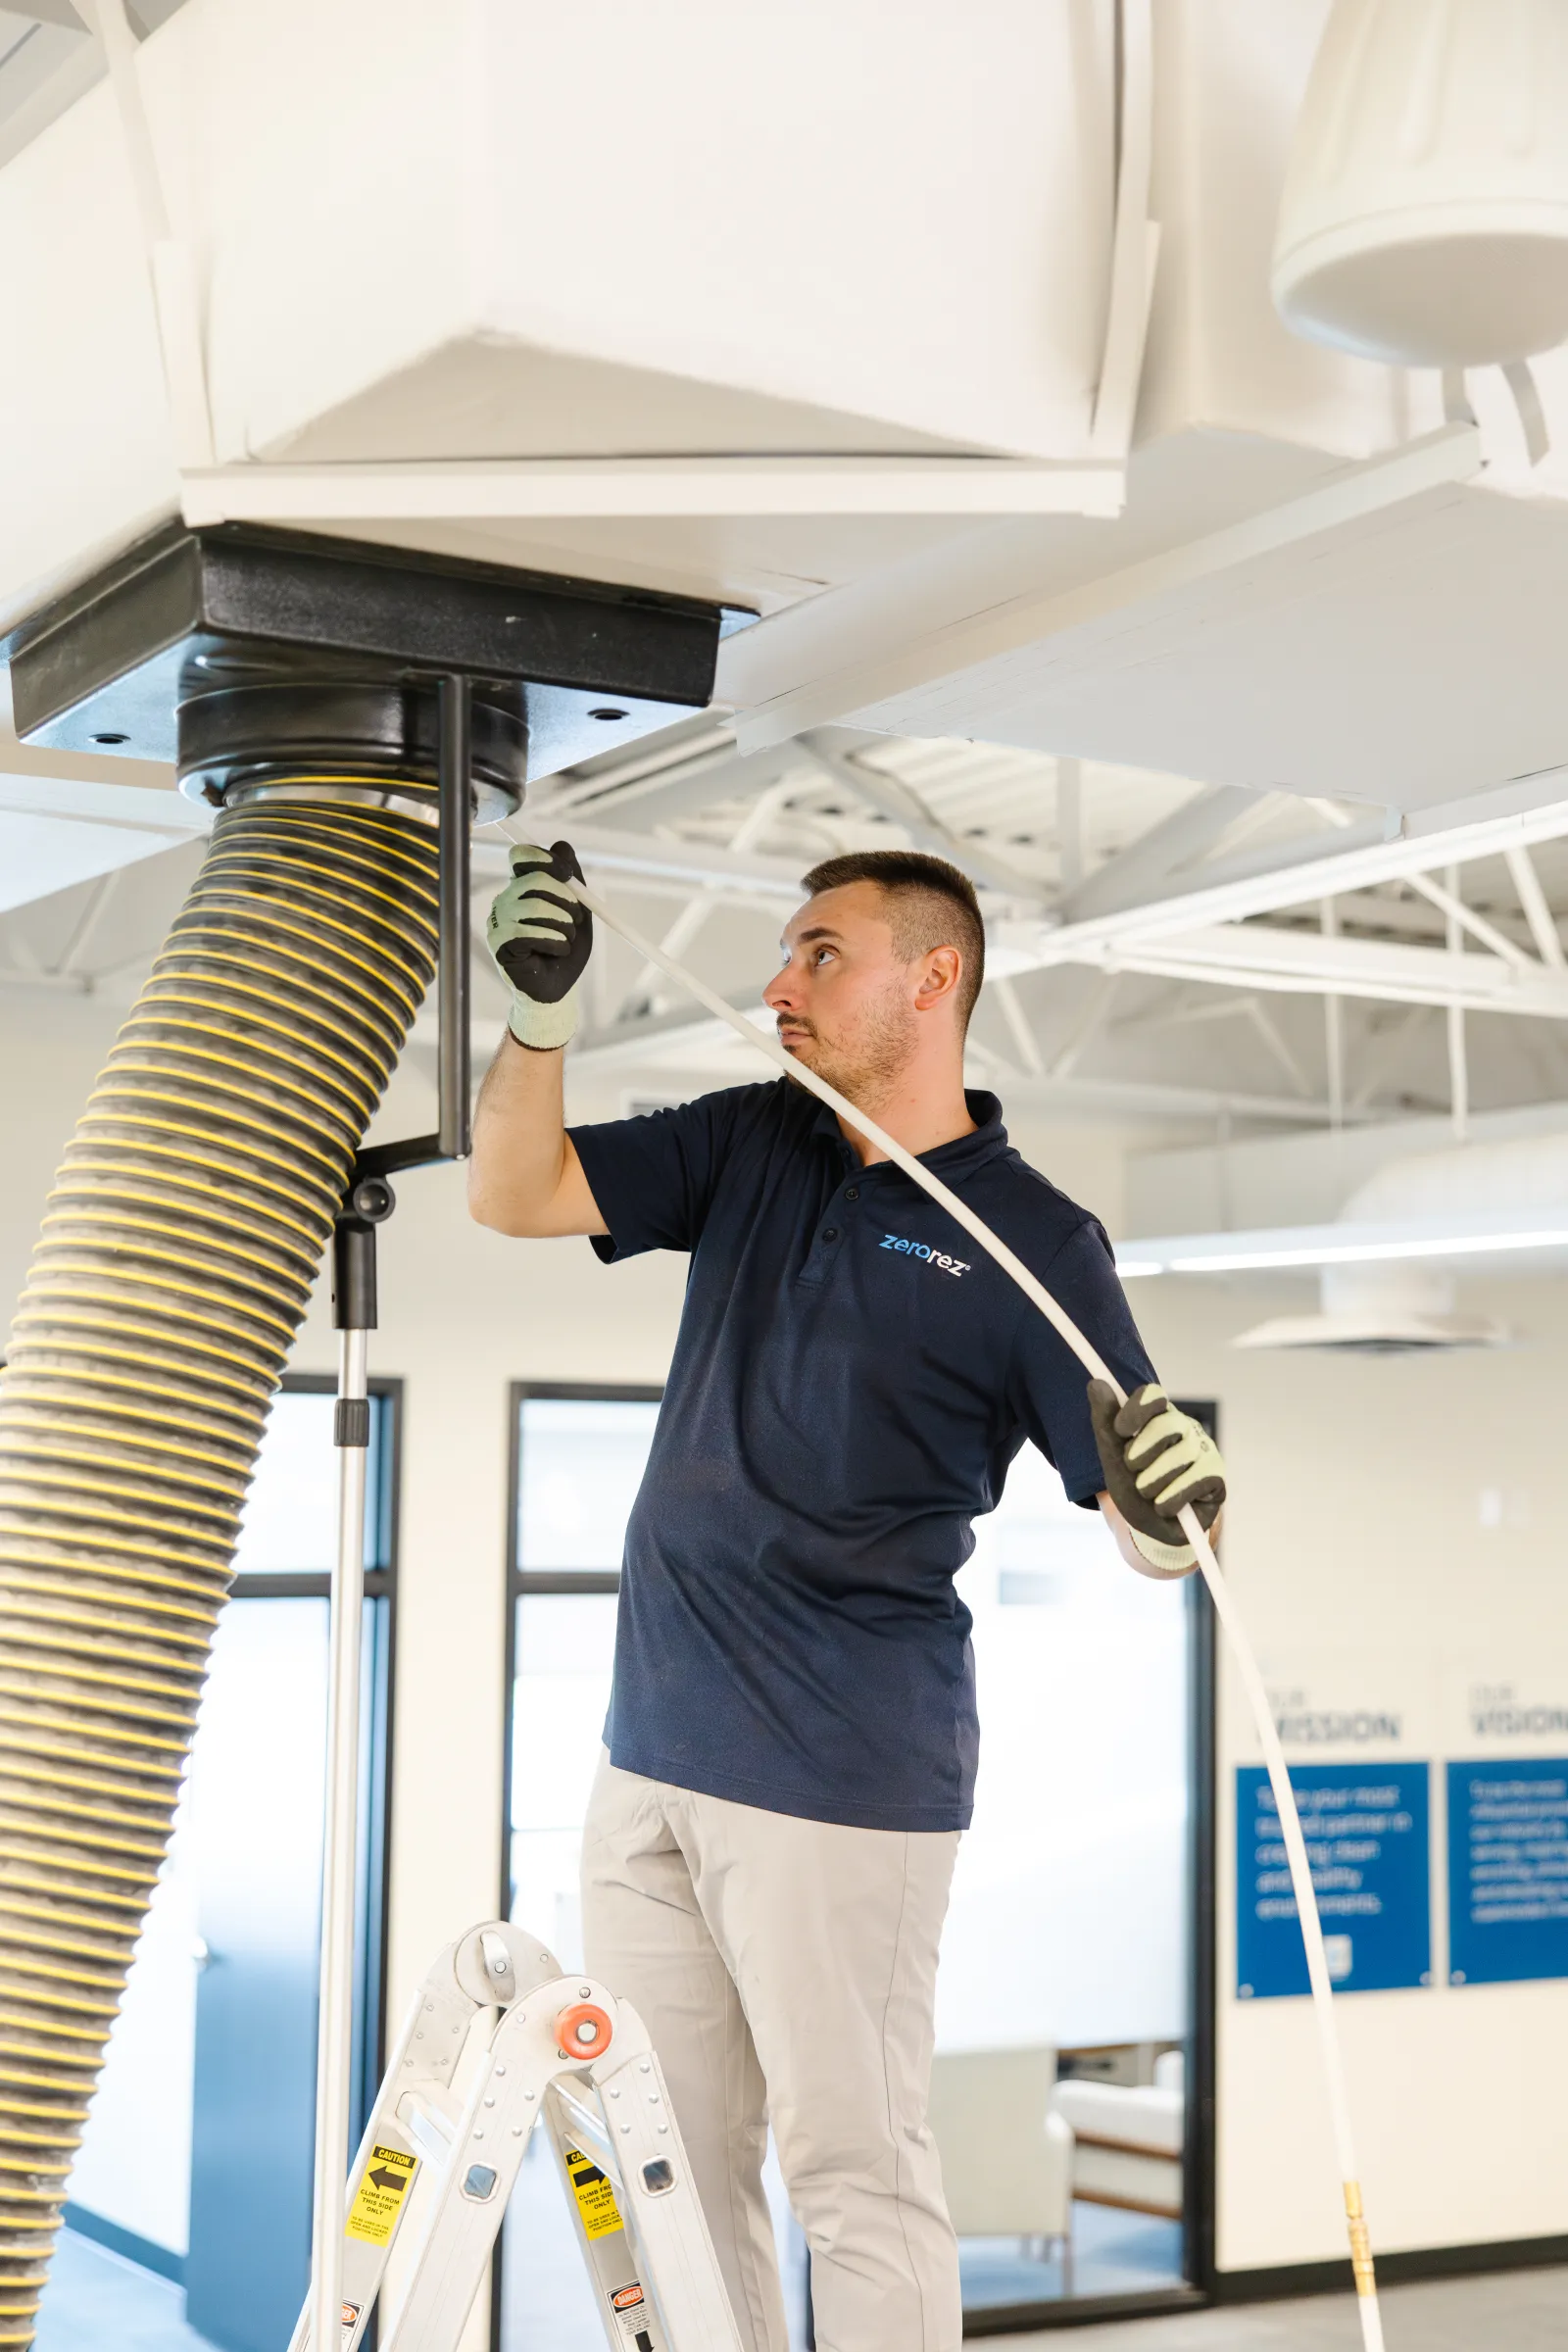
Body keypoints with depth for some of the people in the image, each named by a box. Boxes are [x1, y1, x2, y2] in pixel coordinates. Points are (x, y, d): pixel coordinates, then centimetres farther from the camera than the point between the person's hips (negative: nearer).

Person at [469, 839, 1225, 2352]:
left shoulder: (1032, 1242, -7)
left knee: (853, 2172, -1)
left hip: (845, 1782, -6)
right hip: (653, 1756, 6)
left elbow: (1152, 1540, -7)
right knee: (668, 2162, 14)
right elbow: (514, 1193, 7)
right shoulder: (748, 1147, 10)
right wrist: (541, 1010, -7)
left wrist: (1168, 1503, -31)